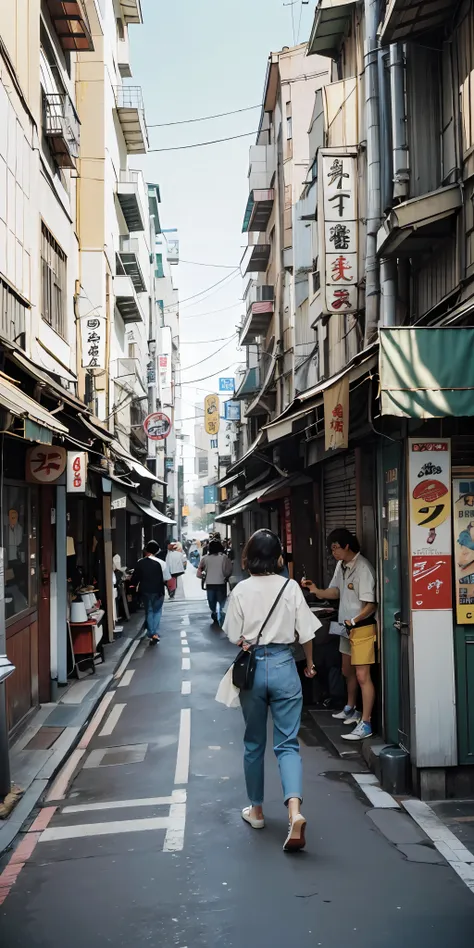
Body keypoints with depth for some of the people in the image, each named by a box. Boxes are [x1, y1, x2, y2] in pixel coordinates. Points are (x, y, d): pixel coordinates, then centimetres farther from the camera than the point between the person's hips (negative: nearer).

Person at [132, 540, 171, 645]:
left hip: (145, 591, 2)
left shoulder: (140, 563, -6)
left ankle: (150, 634, 18)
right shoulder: (161, 563, -13)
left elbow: (135, 578, 0)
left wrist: (136, 585, 18)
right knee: (157, 612, 11)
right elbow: (167, 579, -11)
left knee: (148, 612, 16)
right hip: (158, 591, -2)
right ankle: (155, 634, -3)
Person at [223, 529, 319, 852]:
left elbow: (234, 636, -3)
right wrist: (310, 664, 13)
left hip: (253, 667, 0)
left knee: (254, 743, 16)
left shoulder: (241, 590, -6)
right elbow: (306, 632, -2)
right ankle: (295, 810, -18)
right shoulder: (291, 587, -5)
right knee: (287, 743, 2)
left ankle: (256, 810, 28)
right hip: (283, 665, 0)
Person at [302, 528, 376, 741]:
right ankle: (351, 710, 43)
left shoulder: (363, 568, -22)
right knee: (347, 671, 23)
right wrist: (316, 591, -2)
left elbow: (371, 604, -22)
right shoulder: (341, 566, 5)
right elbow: (335, 591, 15)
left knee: (362, 676, -9)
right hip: (346, 627, 10)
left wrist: (354, 621, -31)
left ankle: (365, 724, -5)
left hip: (362, 628, -10)